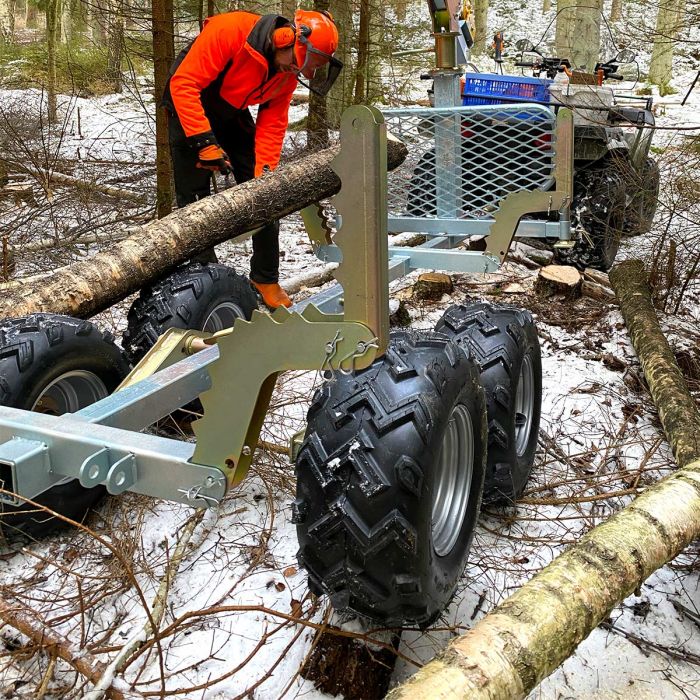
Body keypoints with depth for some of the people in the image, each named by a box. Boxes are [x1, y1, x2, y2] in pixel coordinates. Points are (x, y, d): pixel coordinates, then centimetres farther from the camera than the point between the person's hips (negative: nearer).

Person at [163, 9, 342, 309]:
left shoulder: (289, 70, -11)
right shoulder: (229, 30, -31)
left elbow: (272, 123, -7)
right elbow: (183, 84, -31)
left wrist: (264, 172, -18)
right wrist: (205, 143, -35)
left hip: (233, 115, 6)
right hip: (189, 109, -6)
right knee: (194, 198, -6)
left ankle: (266, 279, 9)